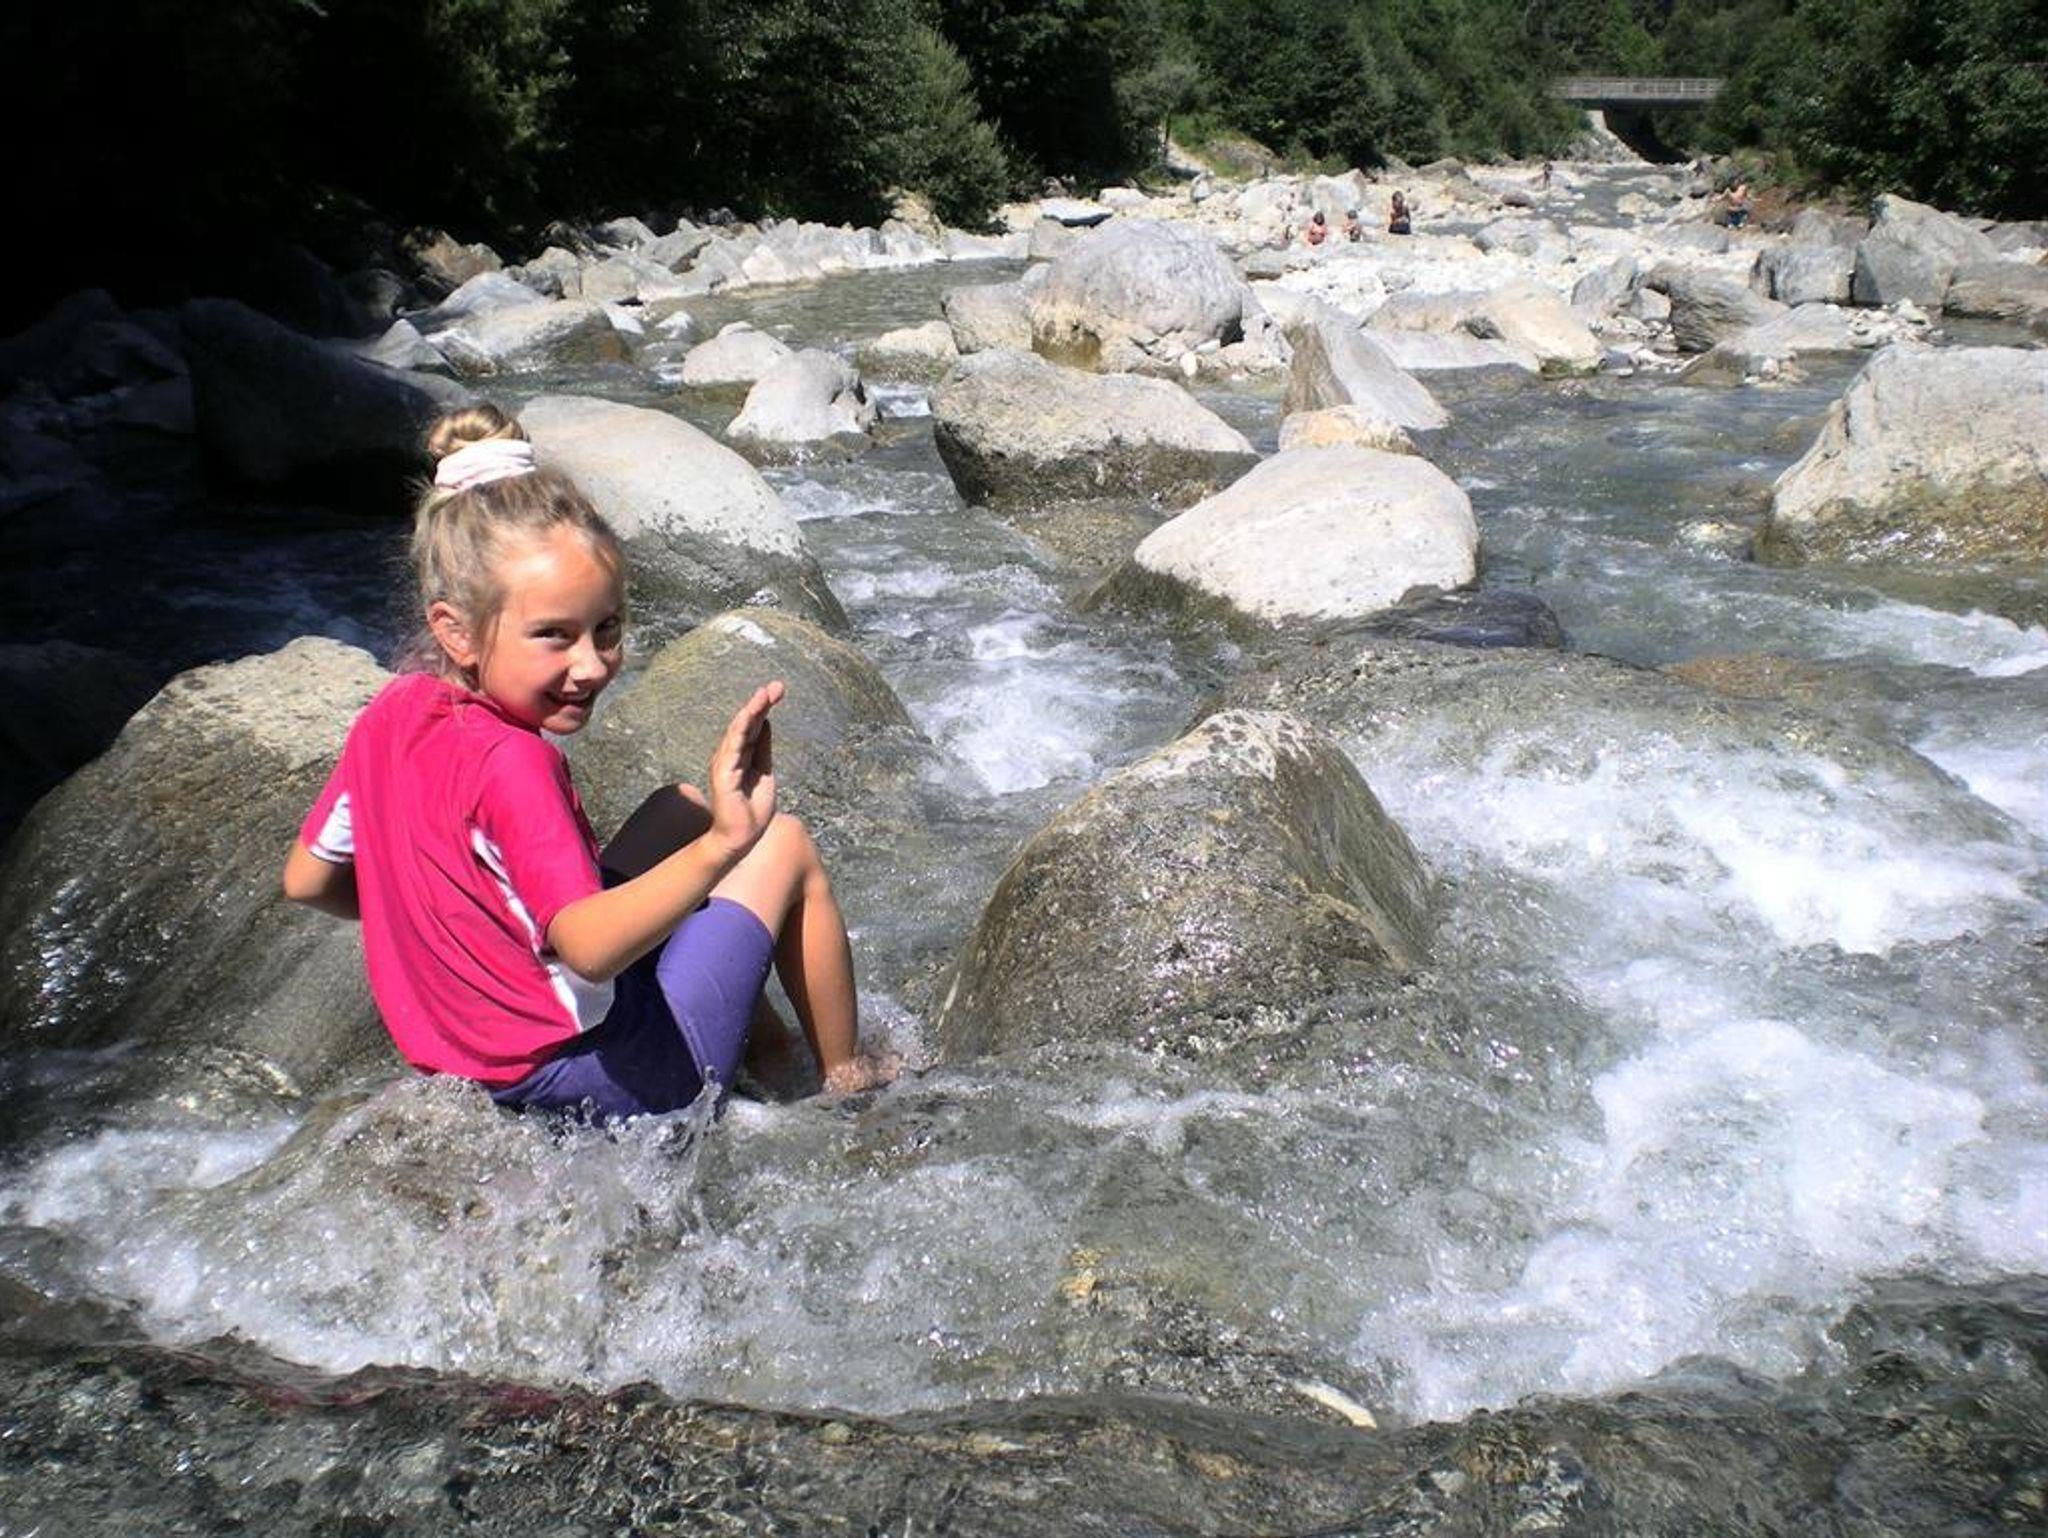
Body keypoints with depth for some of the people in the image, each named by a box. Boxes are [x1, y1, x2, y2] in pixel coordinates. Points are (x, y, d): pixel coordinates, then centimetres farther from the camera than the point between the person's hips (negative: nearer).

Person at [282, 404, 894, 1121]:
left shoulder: (391, 714, -5)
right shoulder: (511, 764, -30)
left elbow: (307, 880, 7)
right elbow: (591, 950, -40)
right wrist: (720, 848, -53)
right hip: (617, 1081, -8)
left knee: (680, 807, 22)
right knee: (787, 846, 4)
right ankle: (846, 1078, 22)